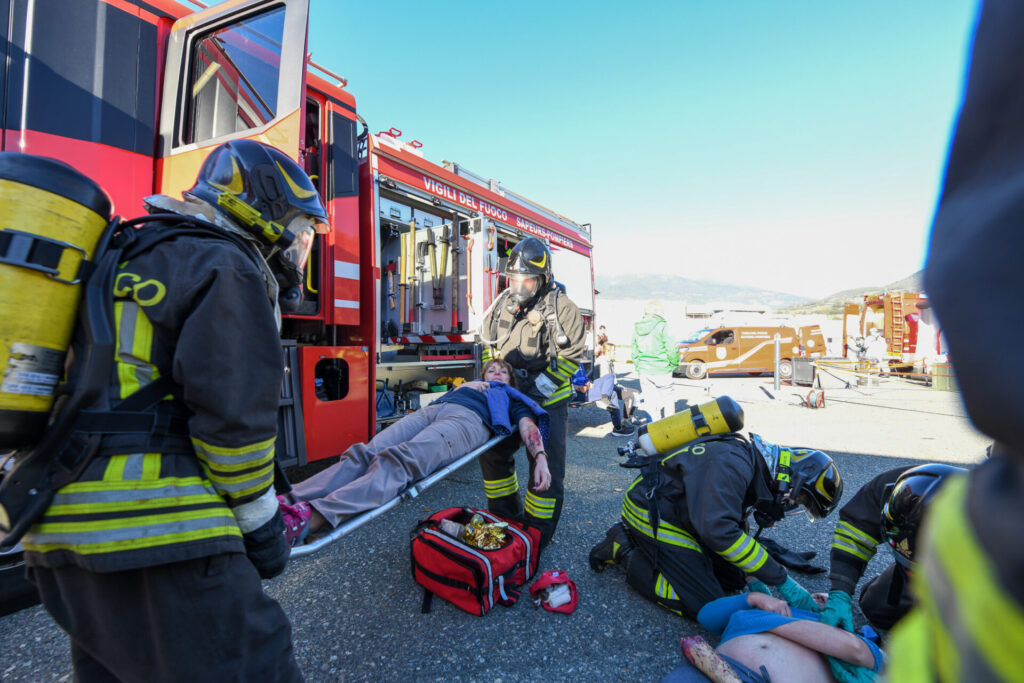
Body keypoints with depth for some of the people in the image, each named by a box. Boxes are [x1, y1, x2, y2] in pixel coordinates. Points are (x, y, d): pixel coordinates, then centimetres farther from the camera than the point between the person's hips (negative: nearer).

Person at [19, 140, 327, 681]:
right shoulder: (225, 268, -8)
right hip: (157, 533, -10)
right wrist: (261, 524, -5)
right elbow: (232, 414, -16)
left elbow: (122, 397, 23)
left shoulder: (130, 259, 22)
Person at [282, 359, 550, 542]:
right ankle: (286, 502, -35)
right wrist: (466, 385, 13)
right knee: (364, 453, -21)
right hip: (431, 409, 5)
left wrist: (540, 458, -6)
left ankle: (311, 518, -51)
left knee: (399, 460, -33)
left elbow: (528, 425, 11)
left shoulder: (511, 397, 32)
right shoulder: (473, 385, 45)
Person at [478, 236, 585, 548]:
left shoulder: (561, 308, -12)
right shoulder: (501, 306, 5)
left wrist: (540, 388, -20)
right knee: (493, 453, 13)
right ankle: (504, 516, 33)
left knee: (546, 468, -1)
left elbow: (570, 355, -14)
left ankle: (539, 532, 16)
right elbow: (489, 347, 15)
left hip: (548, 402, -5)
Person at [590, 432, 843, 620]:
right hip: (650, 515, -10)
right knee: (705, 606, -10)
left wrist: (753, 578, 8)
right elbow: (718, 530, -34)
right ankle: (624, 550, 0)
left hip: (678, 515, 10)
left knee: (733, 579, 11)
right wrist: (781, 579, -25)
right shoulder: (732, 462, -26)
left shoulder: (755, 465, 6)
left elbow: (734, 523, 16)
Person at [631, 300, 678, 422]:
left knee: (650, 402, 12)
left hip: (644, 371, 4)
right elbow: (671, 349, -12)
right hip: (662, 371, -4)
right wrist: (674, 364, 5)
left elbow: (635, 352, 8)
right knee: (667, 399, 13)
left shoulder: (636, 328, 4)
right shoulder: (662, 326, -12)